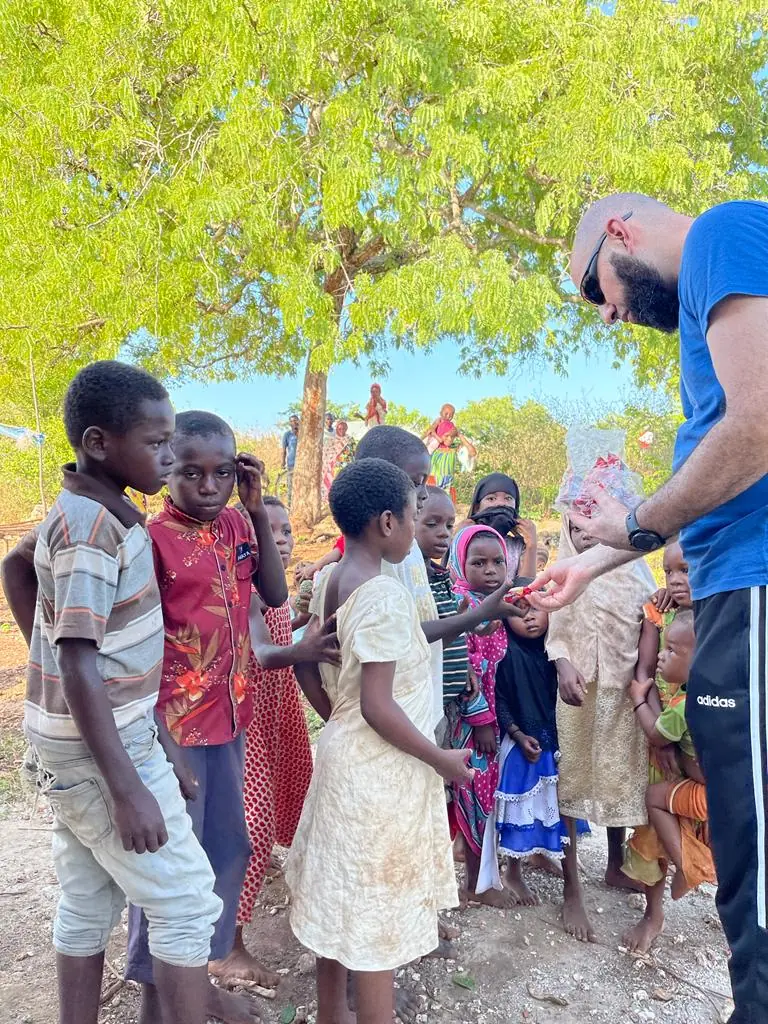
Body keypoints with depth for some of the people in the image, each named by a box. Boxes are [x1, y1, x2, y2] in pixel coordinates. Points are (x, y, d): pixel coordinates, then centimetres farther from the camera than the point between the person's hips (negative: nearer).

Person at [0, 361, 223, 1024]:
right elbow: (79, 670, -24)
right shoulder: (93, 527, -23)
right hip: (101, 749, -9)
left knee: (88, 903, 19)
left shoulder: (92, 512, 4)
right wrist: (127, 789, -22)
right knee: (188, 901, 3)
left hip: (80, 742, 9)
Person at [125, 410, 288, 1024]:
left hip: (229, 716, 7)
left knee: (227, 850, 18)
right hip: (174, 722, -7)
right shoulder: (152, 537, -17)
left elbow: (275, 594, -1)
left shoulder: (235, 524, 2)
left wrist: (257, 510, -7)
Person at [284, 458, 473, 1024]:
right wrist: (440, 759, -13)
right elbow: (378, 707, -24)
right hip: (381, 770, -9)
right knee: (377, 912, 6)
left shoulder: (330, 582, 3)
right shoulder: (384, 594, -23)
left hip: (343, 753, 9)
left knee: (342, 897, 22)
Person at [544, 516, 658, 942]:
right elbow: (552, 634, -1)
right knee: (569, 781, 0)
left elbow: (650, 623, 0)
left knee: (621, 777, 14)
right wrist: (563, 665, -20)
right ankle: (572, 889, 9)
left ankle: (615, 866, 36)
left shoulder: (633, 569, 6)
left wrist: (643, 679, -10)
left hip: (622, 691, 1)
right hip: (577, 691, -1)